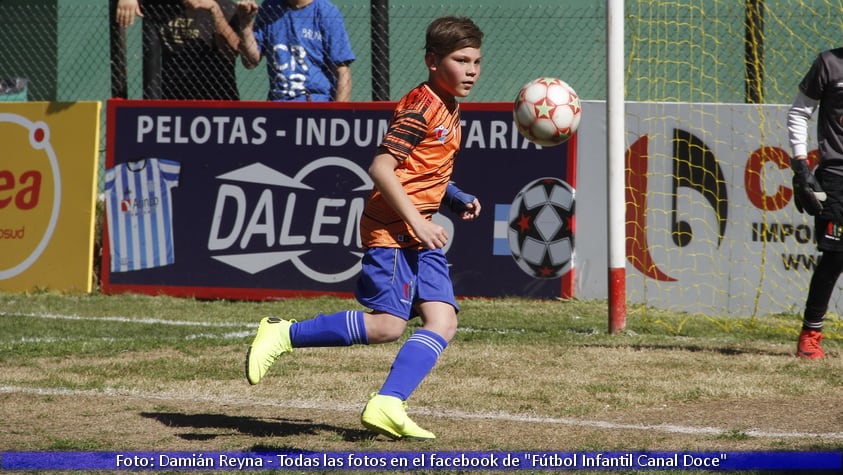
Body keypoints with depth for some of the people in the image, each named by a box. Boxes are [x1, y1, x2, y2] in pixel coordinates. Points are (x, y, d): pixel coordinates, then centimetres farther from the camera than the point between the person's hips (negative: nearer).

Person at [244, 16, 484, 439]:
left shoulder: (448, 110, 17)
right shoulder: (420, 107, -12)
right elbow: (381, 167, -20)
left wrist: (456, 199, 15)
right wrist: (417, 222, -23)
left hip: (420, 234, 9)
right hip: (392, 230, -9)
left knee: (443, 321, -7)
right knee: (387, 325, -14)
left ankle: (387, 406, -14)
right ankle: (284, 335, -1)